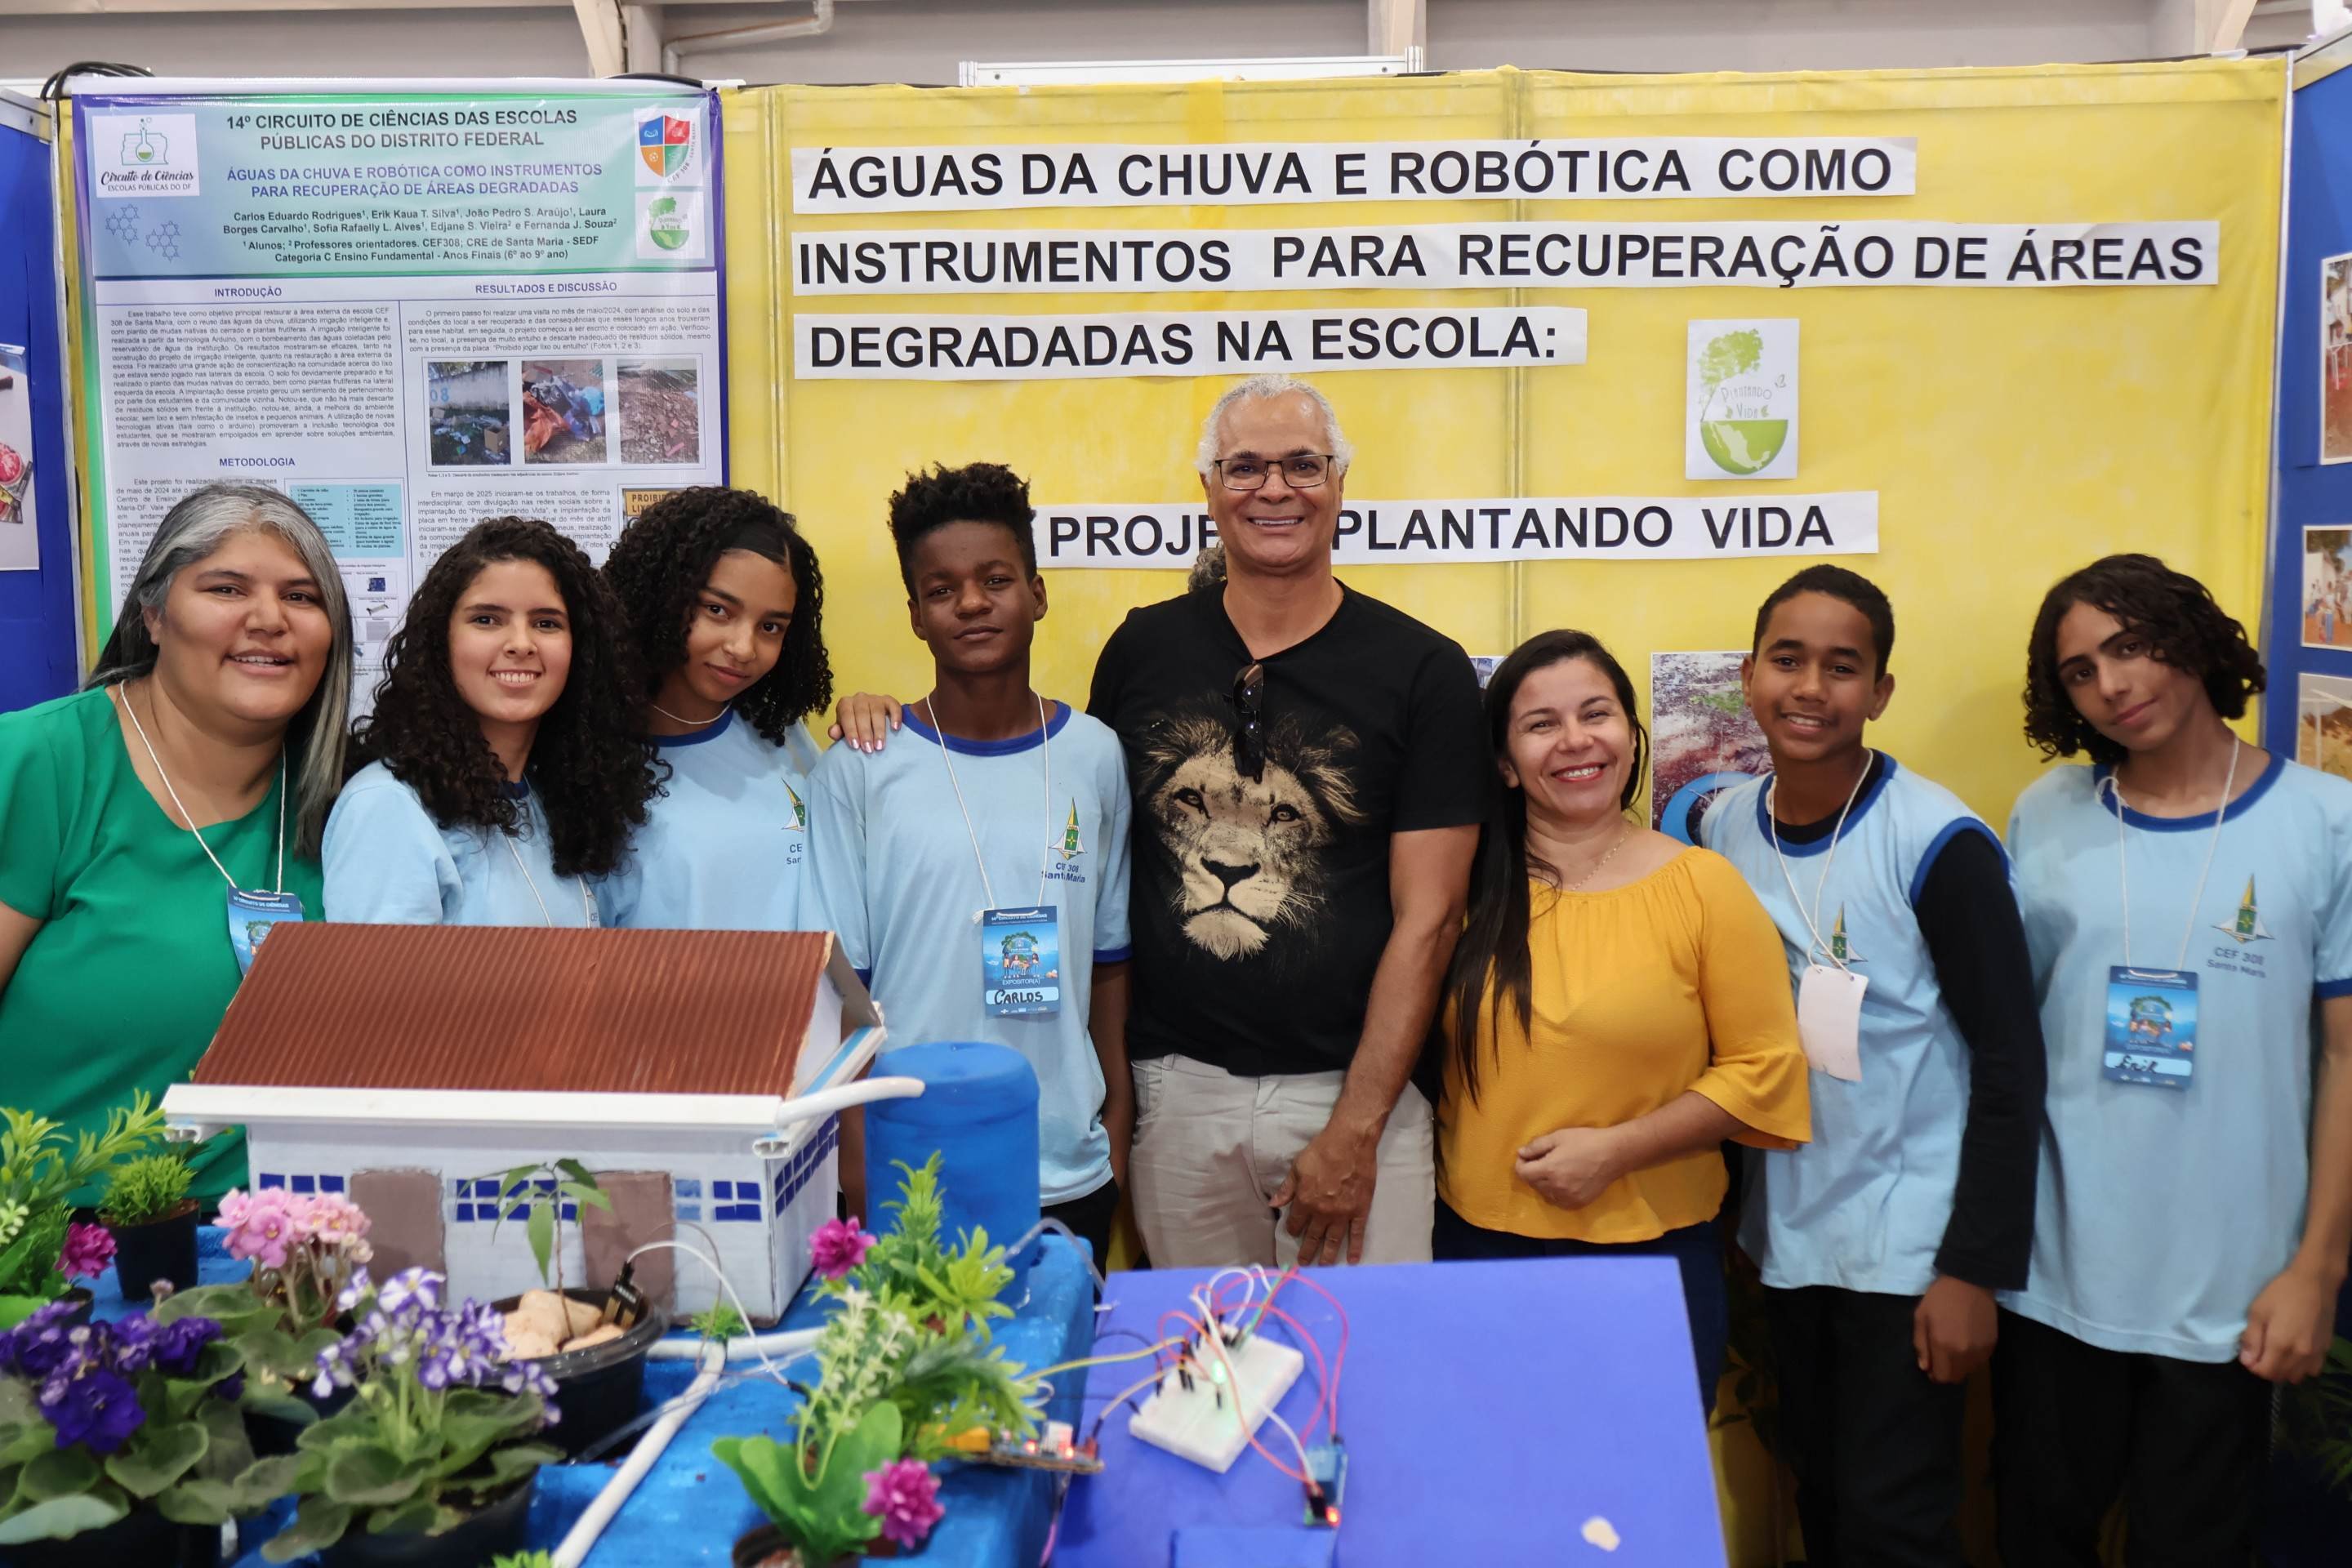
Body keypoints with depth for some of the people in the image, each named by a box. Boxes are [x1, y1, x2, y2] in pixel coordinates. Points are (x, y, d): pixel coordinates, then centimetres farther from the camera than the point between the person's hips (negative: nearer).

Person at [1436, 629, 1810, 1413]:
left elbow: (1762, 1068, -5)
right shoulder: (1469, 885, 1)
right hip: (1478, 1241, 2)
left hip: (1653, 1253, -2)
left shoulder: (1703, 886, -5)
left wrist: (1617, 1149, -13)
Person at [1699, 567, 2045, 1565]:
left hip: (1908, 1246, -5)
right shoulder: (1722, 828, 0)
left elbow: (2010, 1065, -13)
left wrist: (1974, 1269, -14)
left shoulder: (1939, 843, -15)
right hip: (1785, 1233, 5)